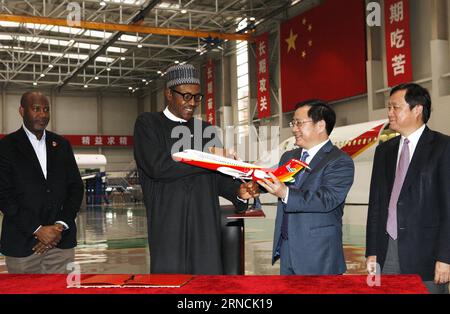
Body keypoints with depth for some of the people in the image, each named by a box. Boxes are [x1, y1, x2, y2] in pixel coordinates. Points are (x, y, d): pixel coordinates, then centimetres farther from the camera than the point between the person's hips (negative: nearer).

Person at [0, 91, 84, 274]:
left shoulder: (62, 145, 13)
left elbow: (76, 187, 10)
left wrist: (60, 226, -3)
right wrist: (37, 230, -11)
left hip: (61, 241, 3)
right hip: (22, 244, -3)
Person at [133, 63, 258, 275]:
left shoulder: (205, 129, 18)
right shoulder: (147, 123, 4)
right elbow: (158, 166, -12)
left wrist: (238, 191, -3)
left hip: (205, 225, 4)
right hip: (168, 225, -3)